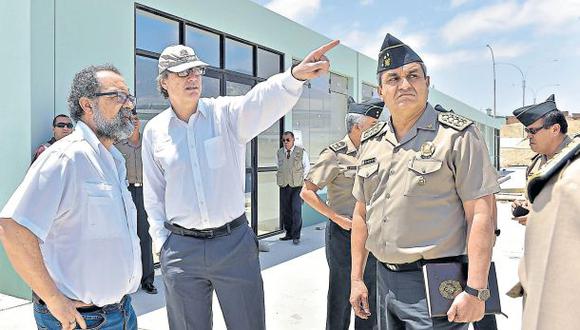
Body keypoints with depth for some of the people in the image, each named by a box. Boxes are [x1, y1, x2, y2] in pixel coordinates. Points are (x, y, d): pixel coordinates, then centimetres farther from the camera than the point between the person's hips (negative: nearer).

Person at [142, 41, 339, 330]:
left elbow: (261, 101, -27)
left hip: (234, 242, -1)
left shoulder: (225, 113, -4)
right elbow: (153, 195, 9)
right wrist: (163, 242, 4)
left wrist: (295, 76, -46)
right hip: (180, 249, 2)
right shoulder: (154, 130, 3)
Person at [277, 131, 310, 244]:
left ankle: (296, 236, -1)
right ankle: (289, 233, 21)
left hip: (297, 185, -3)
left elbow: (307, 166, 10)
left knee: (296, 210, -9)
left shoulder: (301, 152, -2)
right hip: (284, 185, 4)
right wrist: (280, 176, 13)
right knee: (285, 210, 6)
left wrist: (302, 178, 6)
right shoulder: (279, 153, 7)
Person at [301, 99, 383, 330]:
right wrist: (338, 219, -16)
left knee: (370, 290, 17)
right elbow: (307, 192, -13)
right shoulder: (335, 154, -13)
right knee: (341, 291, 8)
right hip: (343, 233, -6)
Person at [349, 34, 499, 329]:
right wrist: (356, 278, 11)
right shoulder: (370, 142, 7)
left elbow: (480, 215, -13)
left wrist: (475, 290, -17)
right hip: (384, 278, 6)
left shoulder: (458, 135, -9)